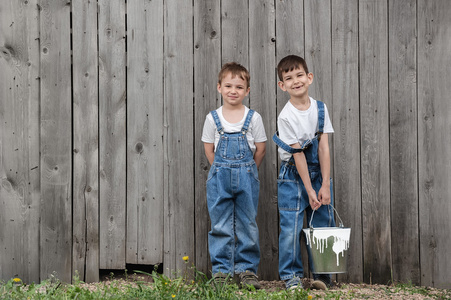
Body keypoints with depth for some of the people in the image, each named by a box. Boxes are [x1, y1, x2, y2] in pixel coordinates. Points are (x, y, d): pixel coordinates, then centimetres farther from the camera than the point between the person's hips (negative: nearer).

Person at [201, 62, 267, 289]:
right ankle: (221, 270, 9)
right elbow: (209, 148, 8)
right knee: (220, 225, 2)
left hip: (246, 176, 0)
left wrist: (246, 171, 6)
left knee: (247, 225, 5)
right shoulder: (213, 118, 2)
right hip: (219, 177, 0)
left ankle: (247, 269, 13)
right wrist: (222, 170, 5)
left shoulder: (253, 117, 0)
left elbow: (260, 147, 6)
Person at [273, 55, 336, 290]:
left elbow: (323, 148, -5)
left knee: (322, 224, 4)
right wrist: (309, 190, -15)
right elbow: (298, 154, -15)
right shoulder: (286, 117, -13)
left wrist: (325, 185, -11)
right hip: (293, 176, -4)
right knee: (291, 226, -5)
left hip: (318, 173, 4)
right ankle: (292, 276, 6)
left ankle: (321, 274, 14)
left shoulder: (320, 109, -2)